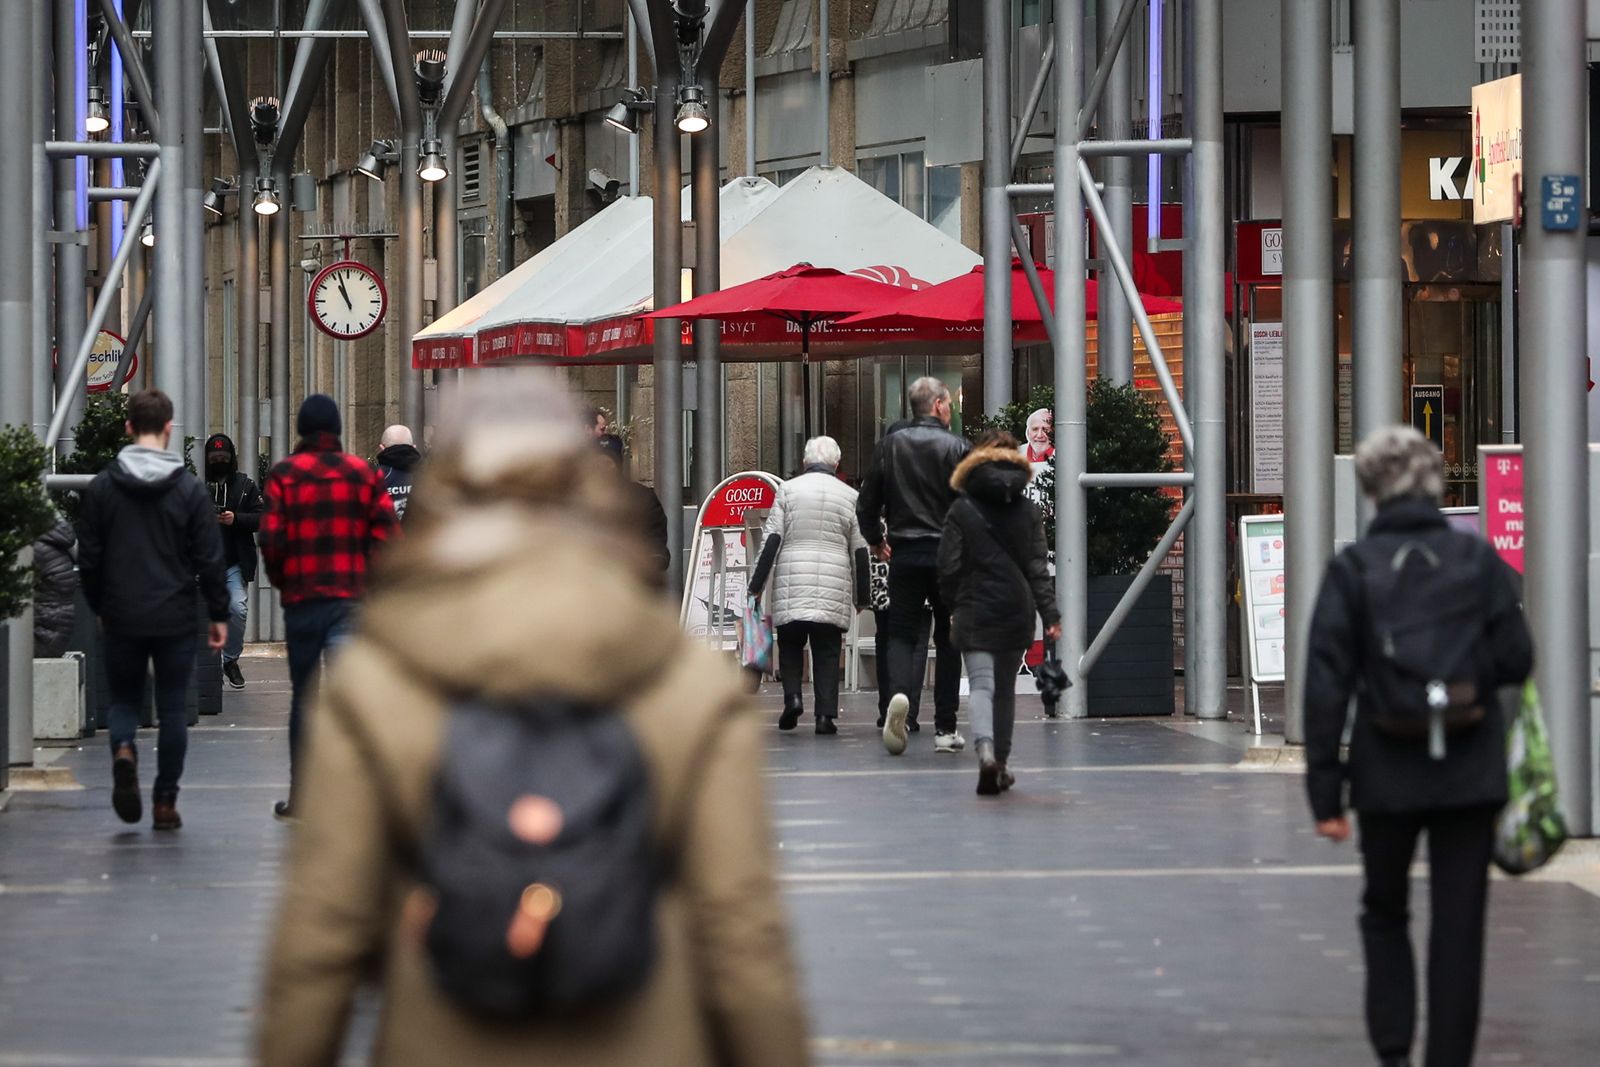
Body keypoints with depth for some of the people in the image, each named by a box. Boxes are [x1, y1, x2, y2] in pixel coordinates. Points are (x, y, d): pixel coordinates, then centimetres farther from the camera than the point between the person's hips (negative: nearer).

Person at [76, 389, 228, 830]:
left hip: (121, 618, 1)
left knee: (123, 698, 15)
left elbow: (88, 558, 2)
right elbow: (209, 560, -4)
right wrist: (219, 614, 5)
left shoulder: (102, 487, -1)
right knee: (173, 709, 8)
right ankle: (165, 802, 8)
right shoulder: (189, 489, -5)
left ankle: (123, 749, -16)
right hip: (175, 619, -1)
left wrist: (99, 606, 16)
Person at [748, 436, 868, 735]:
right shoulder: (850, 497, 8)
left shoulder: (787, 489, 5)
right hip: (834, 585, 0)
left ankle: (792, 696, -9)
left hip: (792, 581, 0)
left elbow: (772, 539, 0)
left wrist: (756, 585, 3)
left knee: (790, 644, 12)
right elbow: (860, 550, 9)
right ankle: (825, 714, -4)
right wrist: (861, 596, 15)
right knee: (827, 652, 4)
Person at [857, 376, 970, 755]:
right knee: (947, 639, 9)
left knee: (901, 634, 5)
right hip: (947, 554, -1)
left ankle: (901, 695, -26)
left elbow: (867, 504, 7)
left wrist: (875, 540, 24)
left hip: (904, 554, 1)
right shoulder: (956, 448, -5)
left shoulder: (889, 446, 3)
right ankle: (945, 729, 9)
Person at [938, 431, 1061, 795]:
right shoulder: (1028, 511, 3)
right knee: (1006, 687, 15)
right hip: (1017, 612, 3)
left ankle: (985, 750, -32)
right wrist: (1050, 613, -4)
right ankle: (1001, 762, 22)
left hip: (974, 614, -2)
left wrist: (954, 606, 12)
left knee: (981, 685, -7)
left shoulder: (961, 511, -3)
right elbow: (1037, 567, -2)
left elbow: (949, 568, -3)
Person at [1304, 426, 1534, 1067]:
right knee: (1458, 925, 6)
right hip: (1470, 773, 0)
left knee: (1385, 914, 17)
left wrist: (1325, 792, -5)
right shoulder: (1477, 558, -2)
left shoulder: (1352, 568, -5)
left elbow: (1326, 684, -8)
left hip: (1387, 773, 0)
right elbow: (1516, 660, -4)